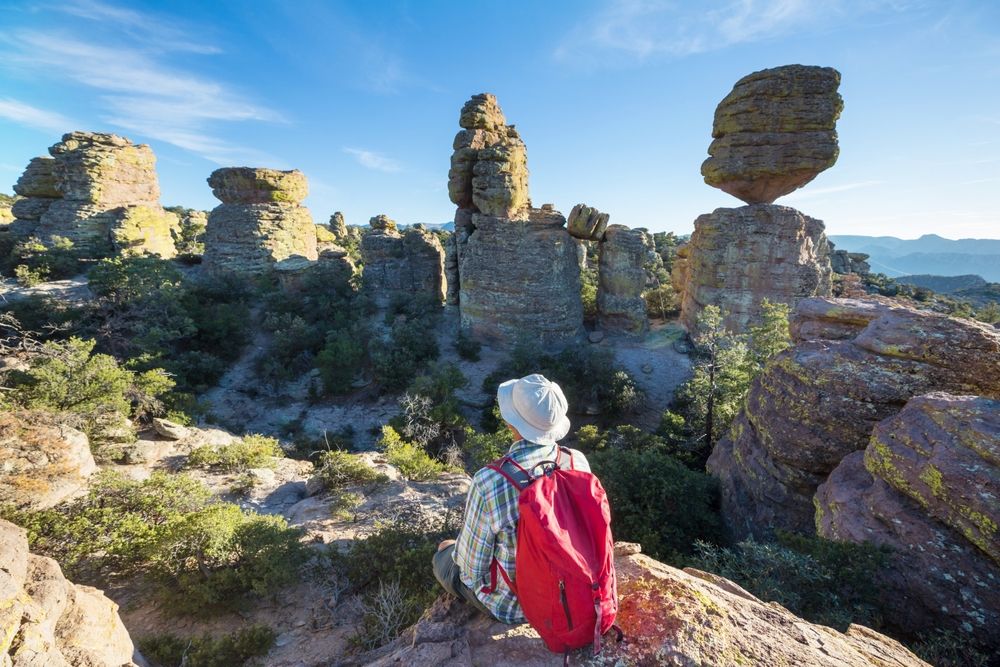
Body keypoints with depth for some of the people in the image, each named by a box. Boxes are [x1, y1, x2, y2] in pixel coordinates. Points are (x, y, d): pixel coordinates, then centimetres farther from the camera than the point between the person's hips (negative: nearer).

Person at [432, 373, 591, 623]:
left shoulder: (488, 483, -35)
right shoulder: (578, 462, -21)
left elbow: (472, 567, -19)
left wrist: (457, 551, 3)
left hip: (511, 605, -4)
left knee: (444, 553, 23)